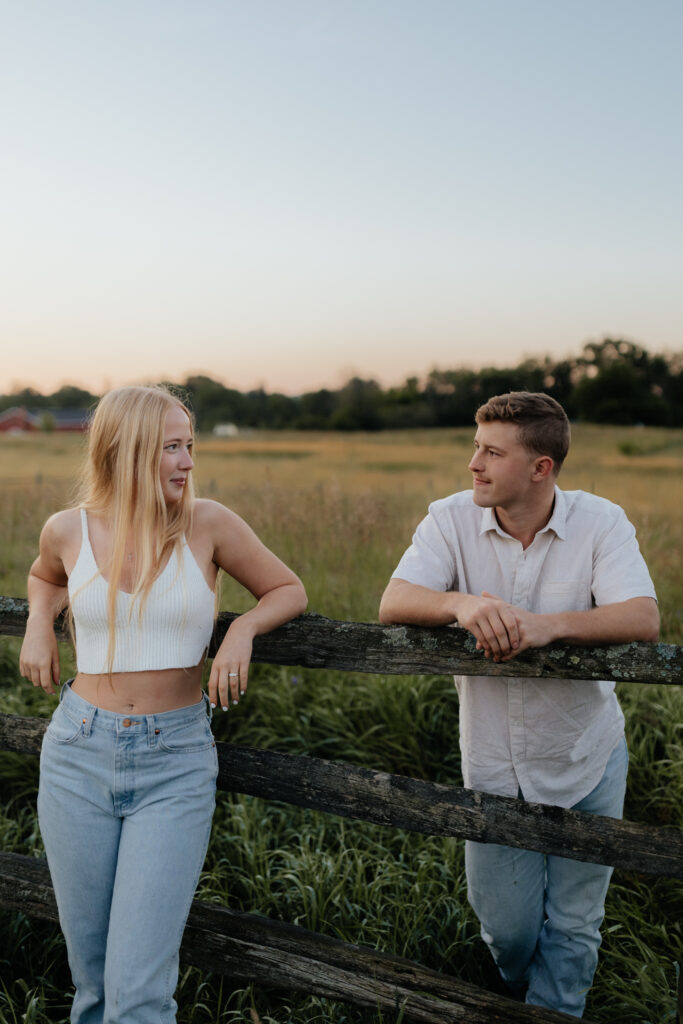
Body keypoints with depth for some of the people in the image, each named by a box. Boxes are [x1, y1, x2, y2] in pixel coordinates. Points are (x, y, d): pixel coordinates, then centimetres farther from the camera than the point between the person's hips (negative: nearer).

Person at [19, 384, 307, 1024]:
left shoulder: (207, 524, -6)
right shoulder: (69, 529, -1)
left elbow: (288, 590, 6)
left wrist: (243, 629, -12)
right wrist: (38, 624, 4)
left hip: (175, 761, -2)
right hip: (79, 755, 2)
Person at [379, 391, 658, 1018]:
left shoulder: (601, 523, -12)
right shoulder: (452, 519, -8)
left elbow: (644, 619, -25)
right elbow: (393, 603, -19)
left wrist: (548, 625, -41)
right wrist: (462, 604, -40)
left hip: (588, 761, 0)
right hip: (495, 763, 1)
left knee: (574, 928, 12)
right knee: (507, 930, 11)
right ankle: (520, 995, 46)